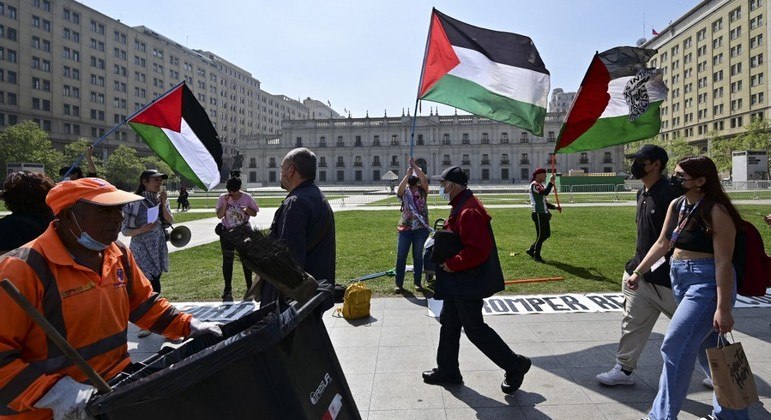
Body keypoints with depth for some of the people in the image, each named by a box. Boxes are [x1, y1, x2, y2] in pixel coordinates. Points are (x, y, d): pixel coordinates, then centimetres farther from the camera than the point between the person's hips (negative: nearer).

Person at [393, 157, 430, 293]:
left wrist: (414, 166, -16)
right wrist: (408, 173, -20)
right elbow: (399, 189, -21)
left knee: (418, 256, 10)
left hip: (421, 228, 0)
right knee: (401, 256, 2)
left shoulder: (422, 190, 4)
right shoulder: (404, 191, 2)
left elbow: (424, 179, -14)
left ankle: (417, 282, 20)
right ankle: (399, 283, 11)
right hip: (405, 228, 0)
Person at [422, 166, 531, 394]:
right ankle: (447, 370, 31)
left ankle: (515, 365, 16)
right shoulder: (461, 207, 11)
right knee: (449, 323, 17)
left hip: (469, 283, -11)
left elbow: (479, 249, -31)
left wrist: (452, 264, -22)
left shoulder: (469, 212, -24)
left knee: (475, 329, 1)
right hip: (459, 283, 11)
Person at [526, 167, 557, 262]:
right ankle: (536, 256, 9)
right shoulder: (534, 184, -12)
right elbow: (545, 192, -30)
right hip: (538, 214, -10)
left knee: (547, 234, 13)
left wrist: (554, 207, 14)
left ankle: (531, 250, 24)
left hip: (544, 214, 10)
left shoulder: (541, 185, 19)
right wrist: (551, 182, -22)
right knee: (541, 235, -4)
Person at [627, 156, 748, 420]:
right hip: (680, 280, 8)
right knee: (708, 349, 17)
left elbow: (723, 261, -18)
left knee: (675, 346, -8)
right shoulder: (676, 205, 6)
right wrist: (639, 272, 16)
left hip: (707, 283, -8)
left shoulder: (716, 211, -16)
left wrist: (723, 308, -20)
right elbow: (663, 243, 15)